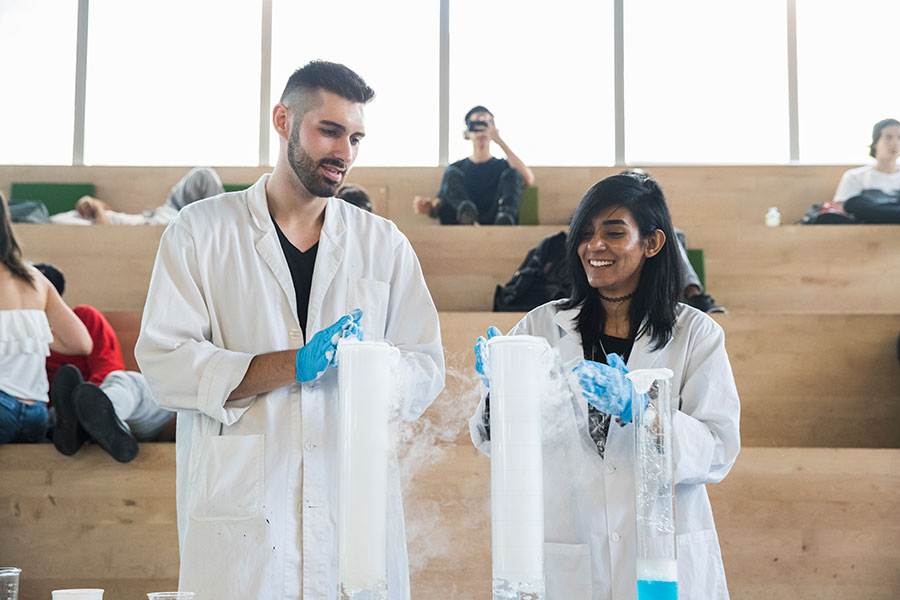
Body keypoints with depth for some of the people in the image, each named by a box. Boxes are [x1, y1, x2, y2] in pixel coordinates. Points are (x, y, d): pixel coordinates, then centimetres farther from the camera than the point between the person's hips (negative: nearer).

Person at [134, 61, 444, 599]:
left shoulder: (384, 243, 12)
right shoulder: (201, 231, 4)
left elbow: (426, 369, 8)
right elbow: (164, 363, -5)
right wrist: (295, 364, -14)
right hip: (240, 515, -2)